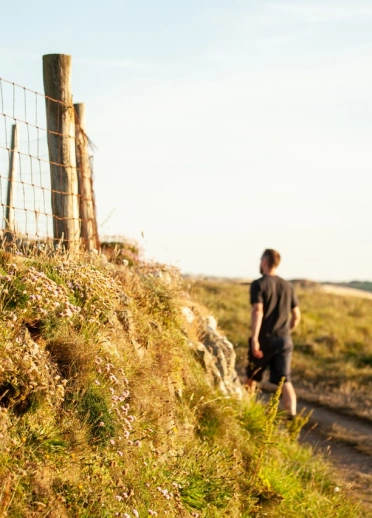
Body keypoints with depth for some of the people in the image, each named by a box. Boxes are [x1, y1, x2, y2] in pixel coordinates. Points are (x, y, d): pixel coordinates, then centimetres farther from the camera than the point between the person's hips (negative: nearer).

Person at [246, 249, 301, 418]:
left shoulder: (259, 284, -6)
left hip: (264, 339, -4)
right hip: (284, 340, 4)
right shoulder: (288, 286, 9)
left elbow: (257, 311, -19)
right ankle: (292, 416, -17)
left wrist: (254, 338, -22)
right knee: (285, 381, -1)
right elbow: (296, 315, 11)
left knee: (252, 378, 15)